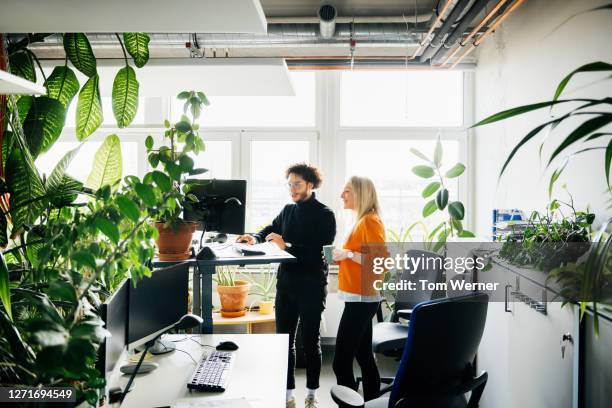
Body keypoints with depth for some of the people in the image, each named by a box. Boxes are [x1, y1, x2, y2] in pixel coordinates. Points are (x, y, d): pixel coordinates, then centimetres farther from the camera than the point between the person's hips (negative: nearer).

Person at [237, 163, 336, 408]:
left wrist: (286, 247, -23)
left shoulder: (324, 215, -7)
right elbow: (271, 230, 22)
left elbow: (321, 252, -18)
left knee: (310, 341, 5)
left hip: (311, 287, -5)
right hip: (286, 284, 5)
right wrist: (255, 238, 0)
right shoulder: (288, 211, 9)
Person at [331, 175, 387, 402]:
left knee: (341, 361, -9)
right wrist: (343, 257, 8)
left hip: (361, 299, -10)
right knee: (363, 355, 15)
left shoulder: (370, 221, -15)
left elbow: (381, 261, -24)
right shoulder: (362, 221, 14)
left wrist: (348, 253, -21)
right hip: (361, 298, 10)